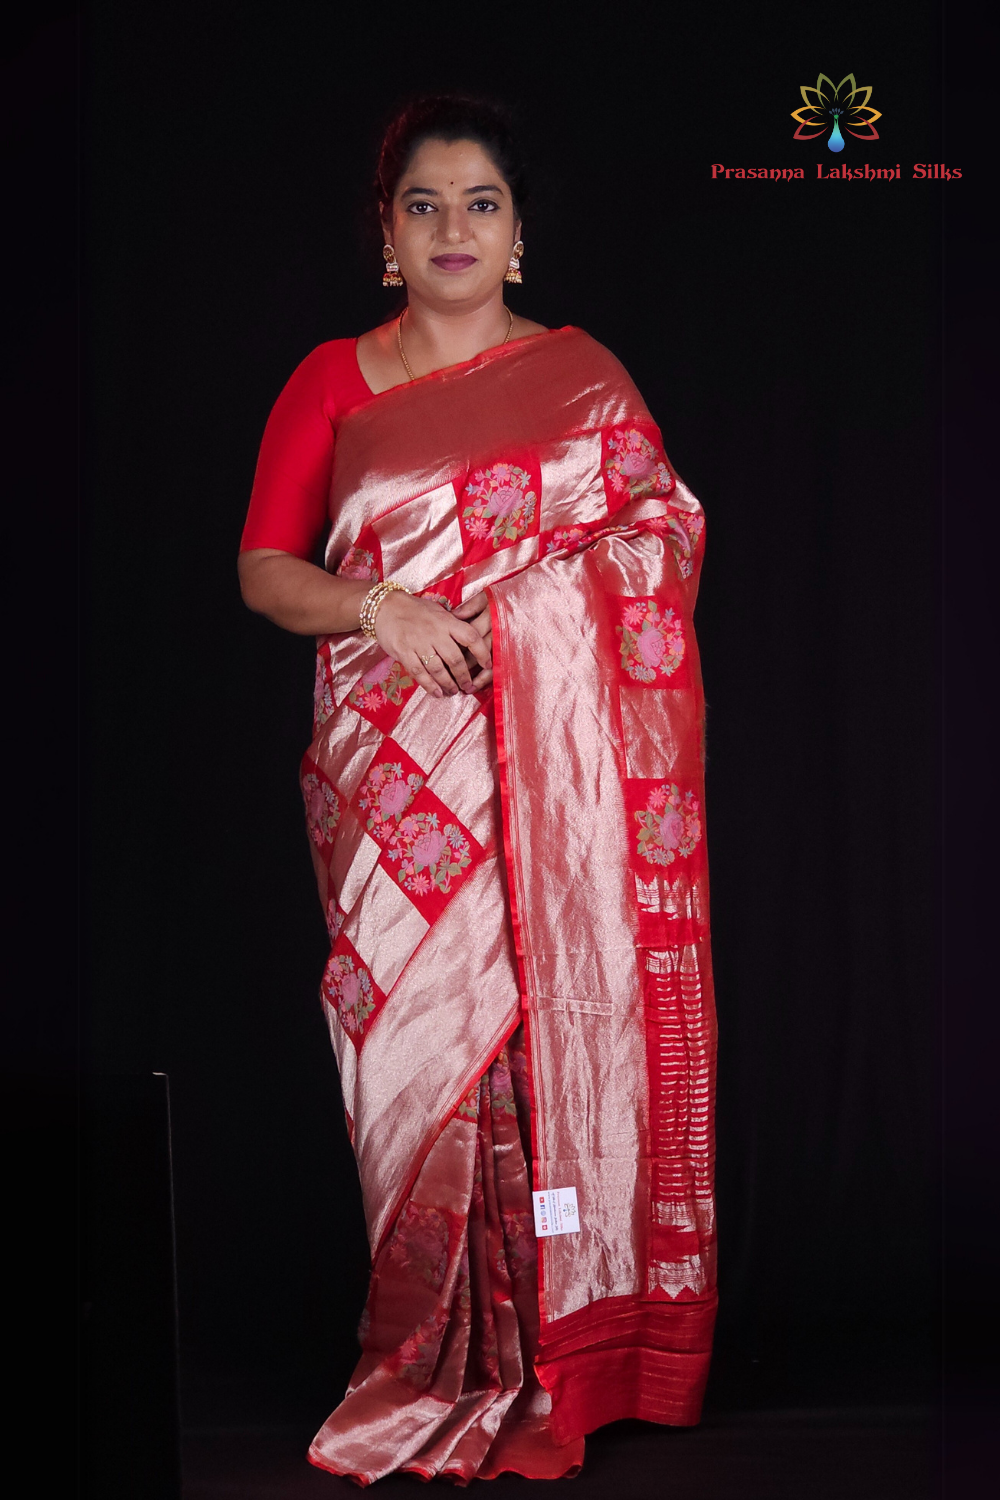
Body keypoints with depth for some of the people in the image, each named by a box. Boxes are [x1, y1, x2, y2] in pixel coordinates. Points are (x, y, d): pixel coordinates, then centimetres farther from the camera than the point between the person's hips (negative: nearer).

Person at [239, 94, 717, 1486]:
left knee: (557, 1027, -3)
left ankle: (556, 1351, 9)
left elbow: (667, 546, 9)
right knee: (418, 1036, -2)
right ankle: (434, 1361, 11)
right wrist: (379, 609, -11)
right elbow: (263, 568, 7)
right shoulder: (330, 382, 12)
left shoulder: (584, 374, 11)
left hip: (557, 760, 0)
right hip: (394, 770, 1)